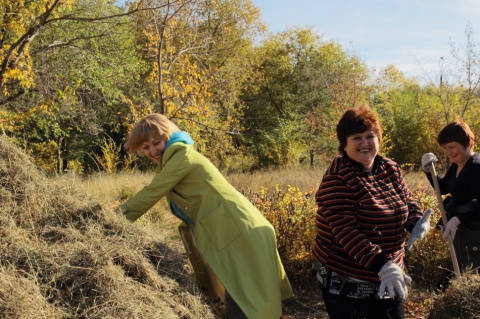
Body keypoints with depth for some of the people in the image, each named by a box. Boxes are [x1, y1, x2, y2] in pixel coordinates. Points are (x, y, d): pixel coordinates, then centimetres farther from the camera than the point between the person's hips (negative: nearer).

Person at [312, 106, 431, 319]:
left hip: (390, 274, 7)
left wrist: (418, 221, -10)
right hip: (346, 281, -7)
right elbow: (344, 229, -26)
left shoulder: (391, 169, 2)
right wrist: (381, 265, -34)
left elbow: (407, 201, 13)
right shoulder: (337, 178, -18)